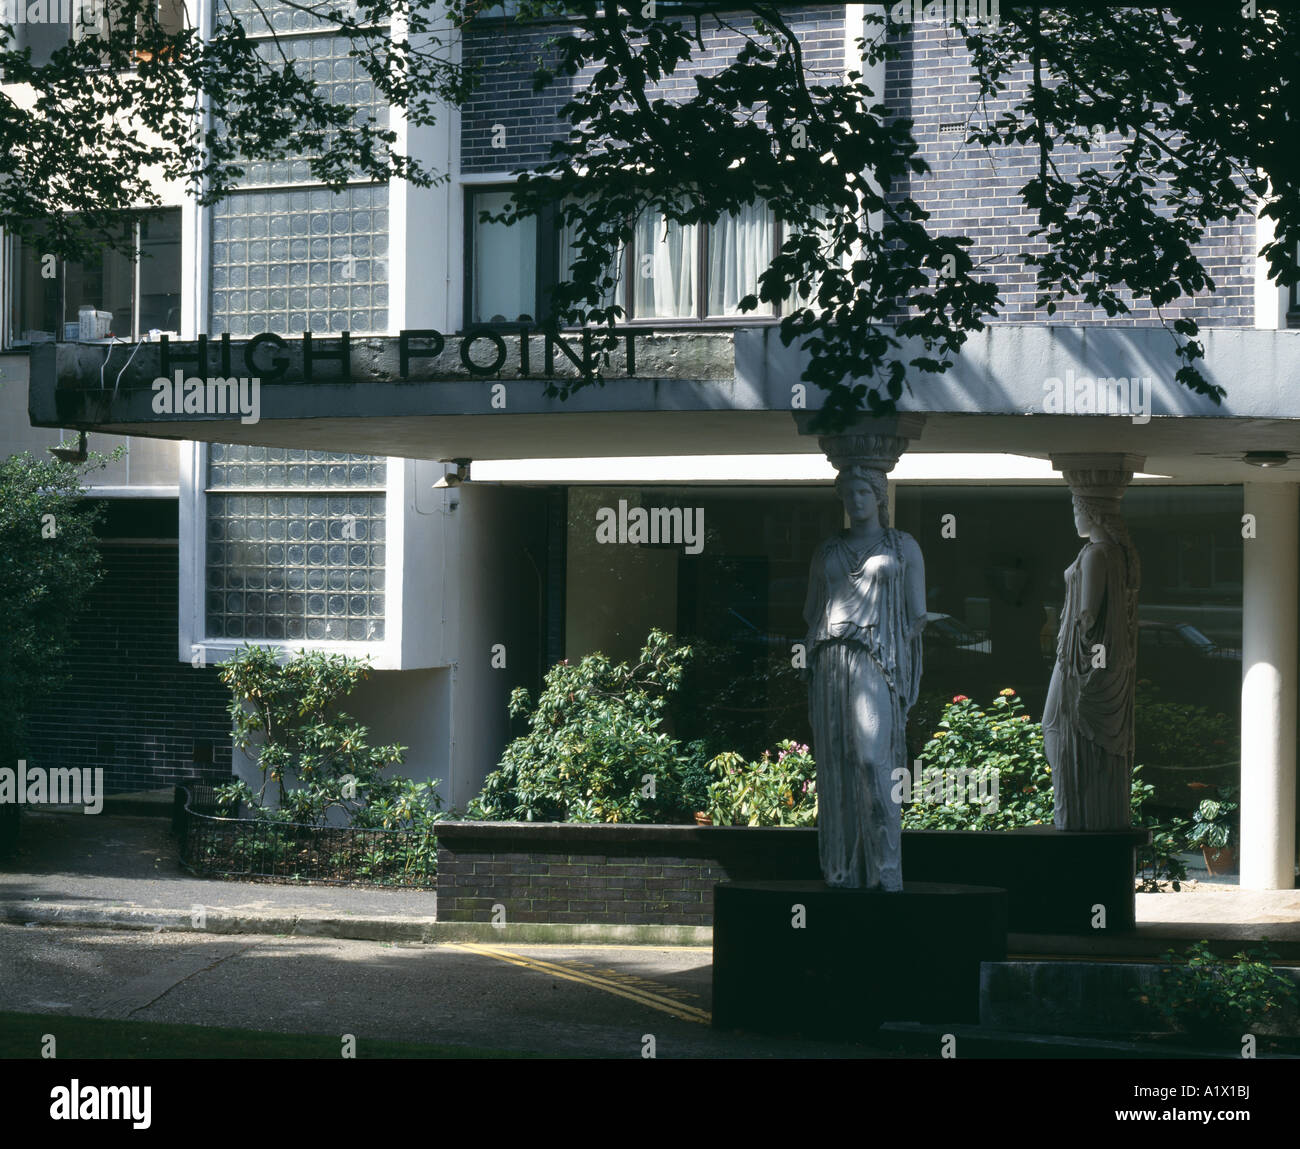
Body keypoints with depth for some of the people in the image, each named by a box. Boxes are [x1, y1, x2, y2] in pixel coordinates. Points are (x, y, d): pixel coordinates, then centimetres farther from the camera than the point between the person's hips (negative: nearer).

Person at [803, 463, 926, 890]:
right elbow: (811, 610, 19)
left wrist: (887, 647, -4)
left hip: (877, 660, -4)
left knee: (873, 759, -17)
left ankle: (886, 870, -17)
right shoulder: (827, 551, 18)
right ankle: (842, 869, 1)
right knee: (835, 762, -1)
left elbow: (917, 614, 7)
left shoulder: (904, 547, 10)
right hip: (830, 663, 4)